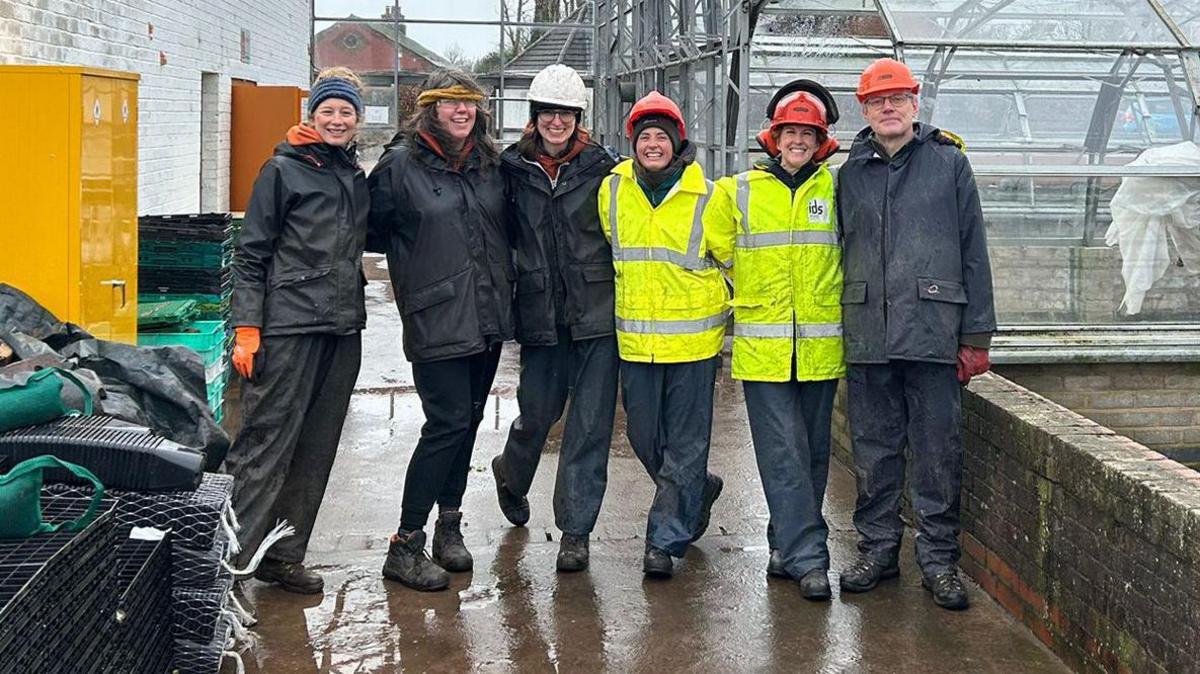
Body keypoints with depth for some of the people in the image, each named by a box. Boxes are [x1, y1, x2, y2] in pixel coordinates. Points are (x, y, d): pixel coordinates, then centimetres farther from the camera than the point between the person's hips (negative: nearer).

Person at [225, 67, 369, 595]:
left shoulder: (358, 179, 16)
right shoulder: (283, 170, -1)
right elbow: (250, 254, -5)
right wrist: (246, 328, -12)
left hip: (342, 329, 6)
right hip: (289, 325, -6)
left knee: (316, 450, 9)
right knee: (268, 443, -8)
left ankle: (284, 555, 18)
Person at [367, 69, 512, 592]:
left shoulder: (490, 163, 11)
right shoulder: (401, 163, -5)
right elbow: (370, 229, 1)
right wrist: (416, 250, -3)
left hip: (488, 317, 6)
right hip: (437, 320, -6)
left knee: (467, 422, 12)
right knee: (447, 424, -10)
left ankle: (448, 524, 27)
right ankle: (405, 547, -1)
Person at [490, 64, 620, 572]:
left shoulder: (601, 167, 1)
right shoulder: (512, 168, 4)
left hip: (597, 315, -1)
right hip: (541, 315, 1)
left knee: (590, 424, 0)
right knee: (537, 412, 10)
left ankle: (575, 530, 11)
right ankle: (510, 474, 44)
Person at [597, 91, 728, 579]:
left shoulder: (706, 196, -6)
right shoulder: (612, 190, 2)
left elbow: (734, 262, 6)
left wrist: (722, 315, 10)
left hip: (693, 339, -3)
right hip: (634, 338, 3)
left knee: (685, 443, 1)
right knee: (644, 437, 11)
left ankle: (666, 537, 10)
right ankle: (697, 490, 37)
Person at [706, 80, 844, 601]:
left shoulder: (836, 188, 6)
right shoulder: (737, 192, 5)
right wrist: (729, 304, 9)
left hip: (820, 348, 2)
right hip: (761, 348, -2)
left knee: (812, 452, 10)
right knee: (783, 455, -6)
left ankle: (788, 543, 24)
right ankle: (808, 558, -3)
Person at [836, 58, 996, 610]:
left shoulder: (949, 163, 5)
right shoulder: (850, 173, 12)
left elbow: (973, 252, 3)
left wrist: (976, 335, -1)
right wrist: (837, 329, 12)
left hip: (933, 331, -2)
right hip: (867, 336, 2)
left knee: (937, 451, 1)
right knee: (873, 450, 9)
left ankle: (938, 559, 11)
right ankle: (878, 548, 21)